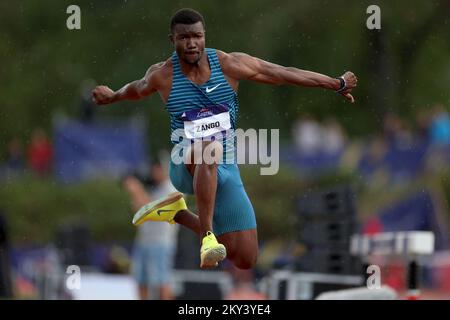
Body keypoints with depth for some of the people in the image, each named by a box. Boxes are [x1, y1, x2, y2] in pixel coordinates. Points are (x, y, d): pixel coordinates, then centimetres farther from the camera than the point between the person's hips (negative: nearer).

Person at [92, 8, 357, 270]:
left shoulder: (230, 65, -5)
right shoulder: (162, 75, -5)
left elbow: (284, 74, 1)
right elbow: (136, 90, 19)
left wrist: (337, 84, 5)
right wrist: (112, 97, 38)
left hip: (225, 170, 3)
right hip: (186, 168, -3)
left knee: (246, 259, 0)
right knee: (209, 149, -42)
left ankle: (178, 213, 19)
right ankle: (208, 237, -41)